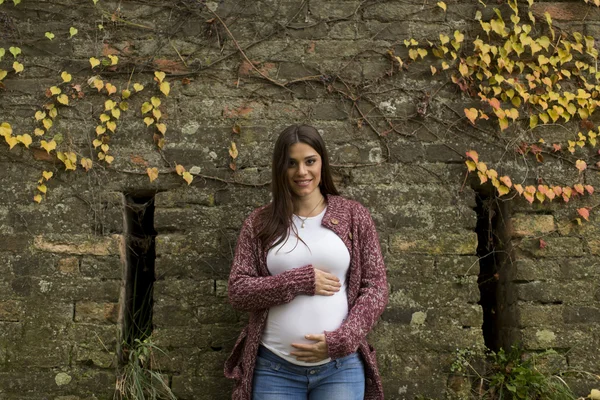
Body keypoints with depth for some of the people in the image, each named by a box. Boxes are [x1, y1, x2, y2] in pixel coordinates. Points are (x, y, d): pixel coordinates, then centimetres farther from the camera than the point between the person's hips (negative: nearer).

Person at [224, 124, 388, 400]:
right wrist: (300, 281, -14)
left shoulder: (354, 216, 2)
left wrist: (339, 340, -13)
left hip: (340, 366, 0)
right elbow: (237, 291, -3)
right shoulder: (260, 223, 2)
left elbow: (375, 288, -1)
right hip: (274, 367, 1)